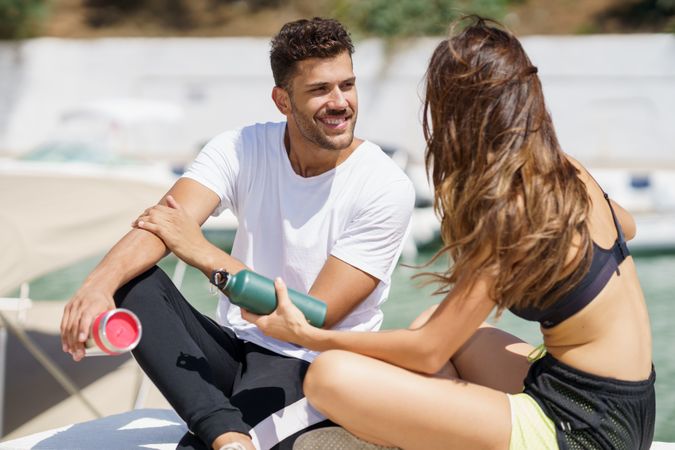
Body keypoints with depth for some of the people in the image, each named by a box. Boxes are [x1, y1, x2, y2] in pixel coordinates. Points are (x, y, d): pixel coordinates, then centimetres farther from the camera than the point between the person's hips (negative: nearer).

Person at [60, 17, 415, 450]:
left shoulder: (387, 187, -14)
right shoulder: (242, 149, -4)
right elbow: (158, 226, -19)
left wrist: (206, 255, -18)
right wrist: (99, 284, -40)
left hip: (309, 369, -6)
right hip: (233, 347, 6)